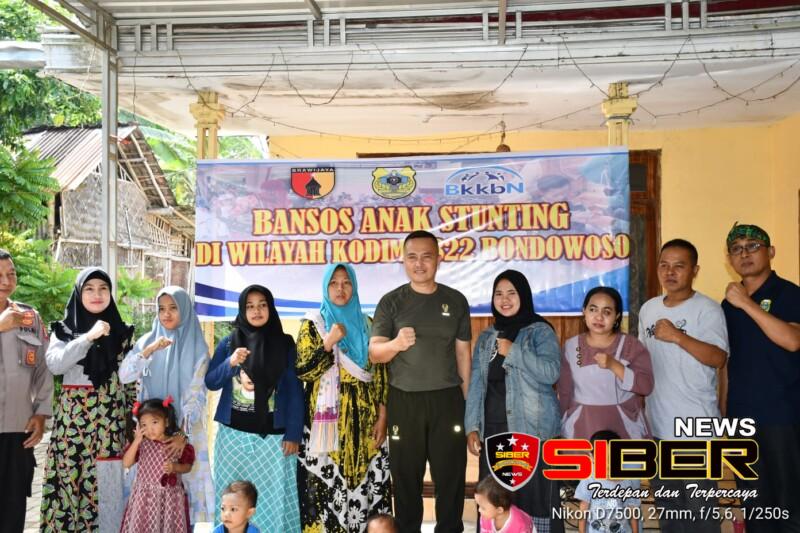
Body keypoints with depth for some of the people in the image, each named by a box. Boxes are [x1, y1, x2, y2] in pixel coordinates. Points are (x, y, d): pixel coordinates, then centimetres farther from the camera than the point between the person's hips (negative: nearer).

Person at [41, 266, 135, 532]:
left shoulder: (122, 332, 8)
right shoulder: (64, 329, 5)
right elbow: (54, 364, -13)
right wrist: (89, 337, -20)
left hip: (110, 421, 1)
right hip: (73, 419, 0)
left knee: (109, 485, -1)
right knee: (71, 481, 0)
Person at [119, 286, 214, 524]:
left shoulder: (197, 347, -3)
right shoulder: (147, 341, 4)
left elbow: (196, 394, -8)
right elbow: (124, 376, -7)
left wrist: (183, 433, -18)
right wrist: (149, 350, -20)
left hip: (185, 428, -2)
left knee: (185, 480, -1)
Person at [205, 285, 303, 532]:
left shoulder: (285, 344, 1)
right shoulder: (229, 343, 5)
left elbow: (294, 391, -1)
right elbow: (210, 383, 5)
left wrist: (293, 434, -6)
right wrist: (230, 364, -13)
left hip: (273, 435, -1)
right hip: (234, 434, 1)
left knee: (274, 496, -1)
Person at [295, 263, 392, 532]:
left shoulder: (367, 325, 10)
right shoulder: (312, 324, 3)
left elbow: (380, 373, 7)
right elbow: (302, 371, -7)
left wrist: (382, 417, 0)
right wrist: (329, 342, -17)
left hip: (364, 419, 3)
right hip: (328, 419, -2)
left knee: (365, 482, 3)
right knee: (327, 484, -4)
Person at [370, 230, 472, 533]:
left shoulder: (456, 300, 5)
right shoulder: (391, 302, 0)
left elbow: (463, 352, 9)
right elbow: (374, 354, -5)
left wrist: (467, 398, 6)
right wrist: (396, 343, -27)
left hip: (447, 399, 1)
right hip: (403, 400, -1)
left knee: (451, 472, 5)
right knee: (406, 474, 7)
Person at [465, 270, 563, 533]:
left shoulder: (540, 331, 0)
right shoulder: (486, 337, 15)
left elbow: (551, 372, -16)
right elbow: (476, 385, 11)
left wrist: (512, 351, -14)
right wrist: (472, 427, 3)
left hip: (532, 430, -5)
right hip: (493, 429, 5)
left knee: (534, 496, -7)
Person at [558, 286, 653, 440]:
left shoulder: (632, 345, -3)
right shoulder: (571, 346, 3)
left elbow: (646, 386, -10)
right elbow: (565, 392, 8)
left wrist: (614, 365, -21)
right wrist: (562, 428, 12)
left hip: (623, 426, -1)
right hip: (582, 427, 2)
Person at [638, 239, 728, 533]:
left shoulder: (707, 309, -10)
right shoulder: (648, 308, 9)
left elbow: (718, 358, -20)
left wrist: (678, 336, -27)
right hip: (659, 423, 7)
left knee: (700, 505, -1)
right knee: (666, 503, 18)